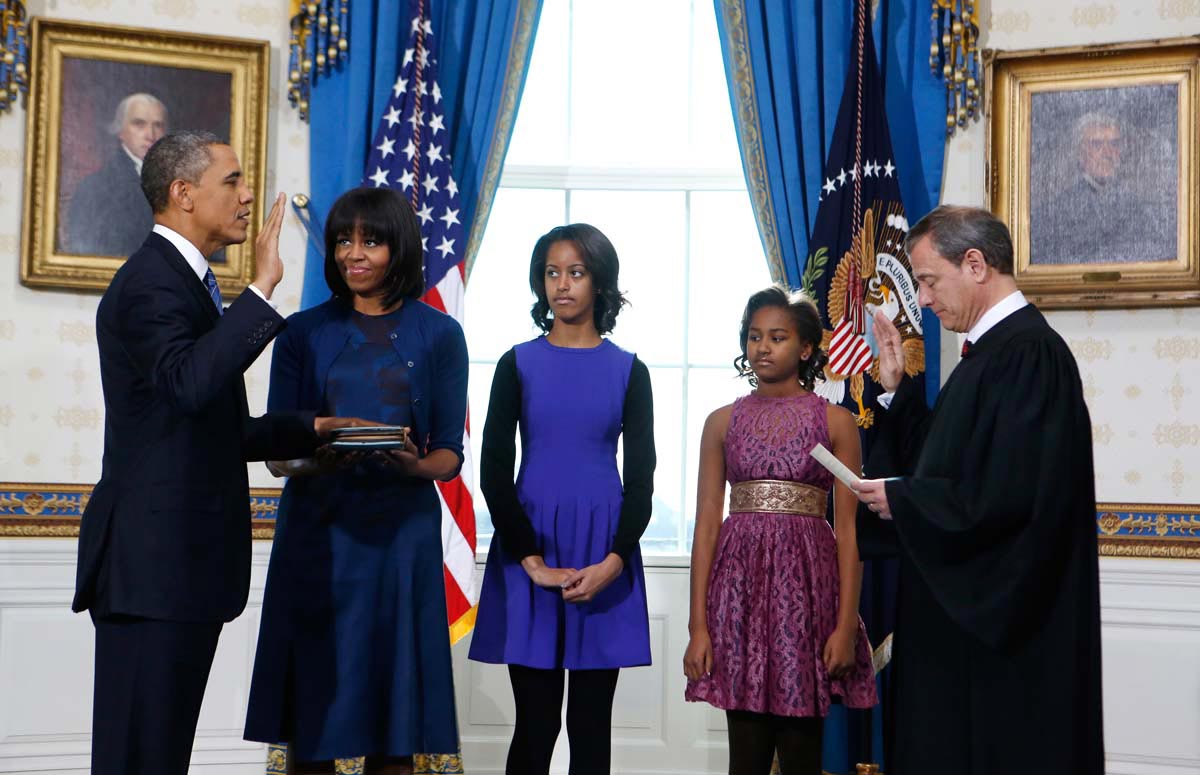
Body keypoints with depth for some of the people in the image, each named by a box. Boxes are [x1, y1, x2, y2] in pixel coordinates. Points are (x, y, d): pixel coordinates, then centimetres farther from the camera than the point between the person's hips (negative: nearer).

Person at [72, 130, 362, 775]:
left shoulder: (185, 283, 20)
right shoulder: (149, 282, -12)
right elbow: (190, 382, -32)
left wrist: (313, 429, 16)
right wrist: (262, 286, -27)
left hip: (188, 560, 10)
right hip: (152, 561, -10)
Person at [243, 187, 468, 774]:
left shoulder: (438, 335, 6)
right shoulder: (303, 333, 9)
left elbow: (450, 453, 5)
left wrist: (417, 465, -18)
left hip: (400, 531, -1)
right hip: (316, 530, 1)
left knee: (392, 721, 0)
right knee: (311, 701, 0)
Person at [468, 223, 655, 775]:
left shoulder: (628, 371, 6)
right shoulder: (518, 365, 4)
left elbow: (640, 477, 2)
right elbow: (494, 470, -1)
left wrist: (613, 562, -12)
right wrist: (532, 560, -11)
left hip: (604, 554, 1)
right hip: (529, 547, 0)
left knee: (591, 723, 4)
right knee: (535, 722, 0)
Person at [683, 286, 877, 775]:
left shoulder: (835, 421, 5)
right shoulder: (723, 422, 10)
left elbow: (847, 529, 0)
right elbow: (706, 524, 5)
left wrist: (846, 624, -9)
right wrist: (698, 625, -3)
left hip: (807, 578, -1)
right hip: (740, 579, 2)